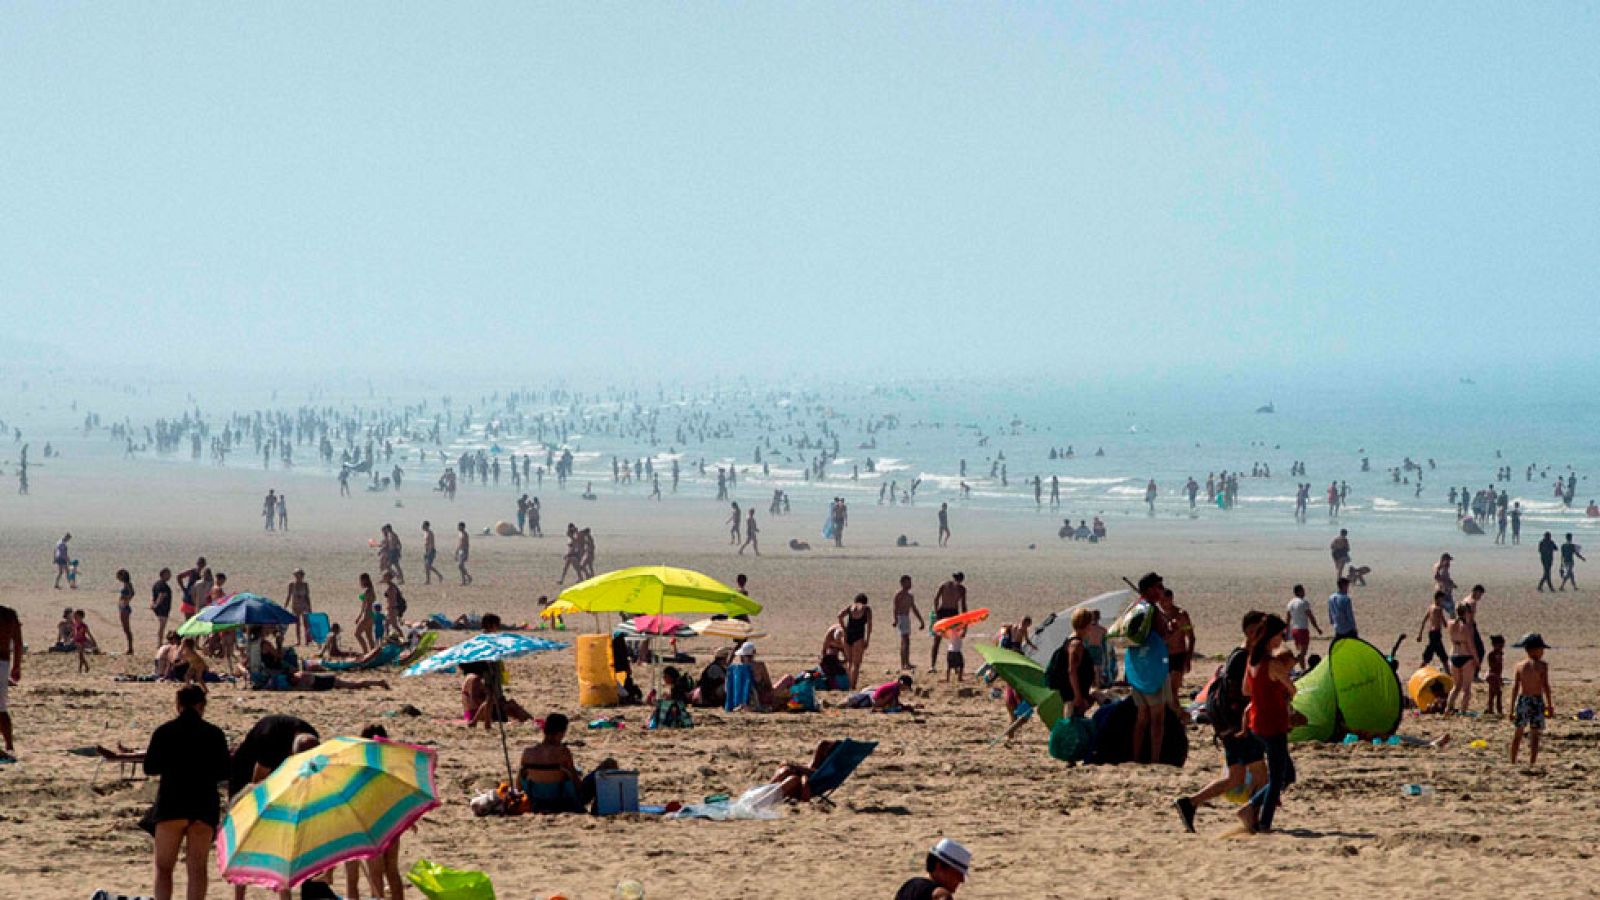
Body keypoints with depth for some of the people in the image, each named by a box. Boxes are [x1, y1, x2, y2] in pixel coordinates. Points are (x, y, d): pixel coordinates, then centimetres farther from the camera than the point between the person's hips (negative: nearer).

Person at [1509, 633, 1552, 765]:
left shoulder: (1519, 666, 2)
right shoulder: (1542, 665, -7)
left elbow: (1515, 687, -1)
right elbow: (1545, 686, -9)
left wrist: (1512, 707, 2)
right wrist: (1549, 705, -2)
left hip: (1522, 700, 3)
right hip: (1537, 701, -3)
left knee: (1518, 733, 13)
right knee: (1534, 734, 1)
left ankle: (1513, 762, 16)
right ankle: (1532, 763, -3)